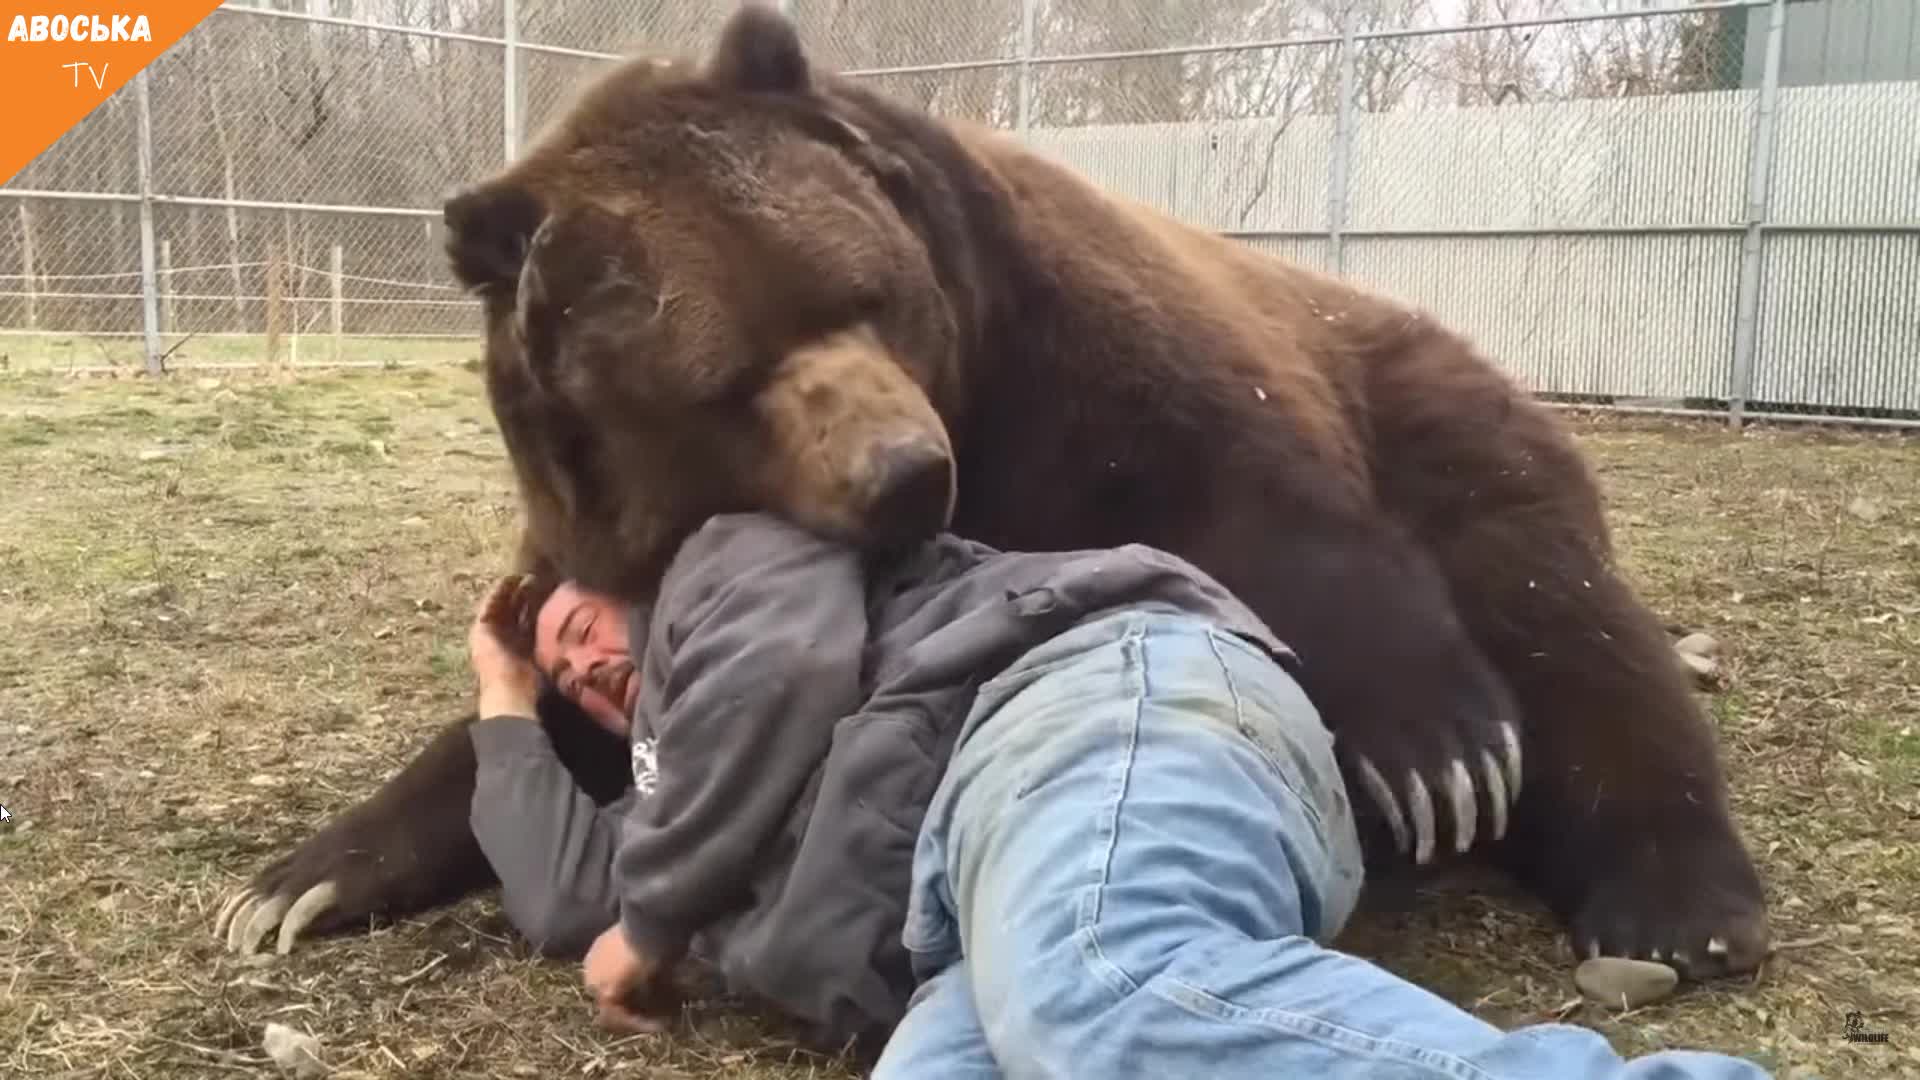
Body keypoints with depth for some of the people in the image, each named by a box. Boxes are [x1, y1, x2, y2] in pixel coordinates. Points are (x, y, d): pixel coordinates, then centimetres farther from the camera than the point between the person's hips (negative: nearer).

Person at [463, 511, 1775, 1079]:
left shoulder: (729, 555, 23)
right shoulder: (689, 767, 46)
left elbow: (783, 670, 1)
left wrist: (656, 910, 13)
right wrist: (506, 702, 53)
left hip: (1102, 700, -7)